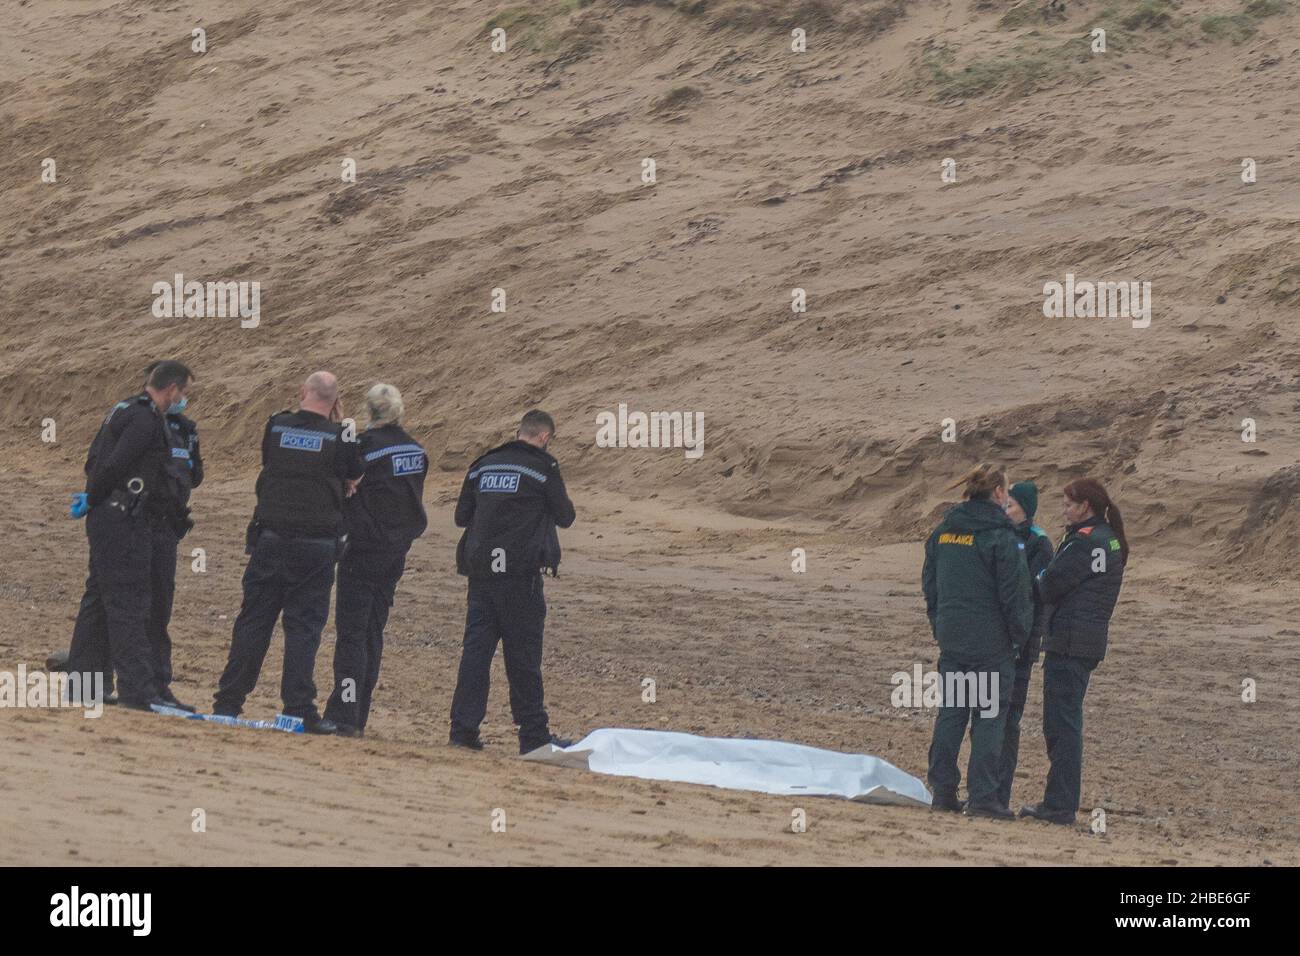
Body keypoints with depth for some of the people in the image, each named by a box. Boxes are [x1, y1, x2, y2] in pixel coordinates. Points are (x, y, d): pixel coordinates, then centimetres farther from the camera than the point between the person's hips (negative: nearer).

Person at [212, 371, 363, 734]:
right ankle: (299, 709, -1)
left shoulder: (276, 425, 0)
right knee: (304, 627, 2)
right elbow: (353, 481, 10)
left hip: (271, 538, 2)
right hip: (317, 546, -2)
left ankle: (228, 701, 9)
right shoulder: (340, 436, -5)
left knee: (253, 621, 7)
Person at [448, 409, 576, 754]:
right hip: (520, 572, -4)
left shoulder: (483, 464, 11)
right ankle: (533, 734, 5)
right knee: (523, 656, 1)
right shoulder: (543, 467, -4)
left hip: (480, 570, 4)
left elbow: (462, 516, 15)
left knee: (475, 648, 5)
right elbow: (565, 517, 3)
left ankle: (463, 727, -1)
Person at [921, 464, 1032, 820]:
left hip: (951, 639, 6)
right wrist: (1020, 636, 0)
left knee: (950, 713, 11)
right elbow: (1015, 594, -12)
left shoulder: (942, 532, 8)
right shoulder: (1001, 537, -13)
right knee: (989, 715, -1)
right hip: (991, 641, -6)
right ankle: (983, 797, -3)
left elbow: (929, 584, 14)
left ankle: (943, 791, 11)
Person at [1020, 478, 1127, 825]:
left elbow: (1051, 585, -14)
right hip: (1091, 641, 10)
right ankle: (1060, 799, 19)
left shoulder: (1085, 542, -14)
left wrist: (1038, 577, 6)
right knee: (1065, 722, 15)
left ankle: (1060, 805, -7)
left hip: (1069, 641, -10)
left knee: (1062, 723, -7)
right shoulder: (1110, 541, 16)